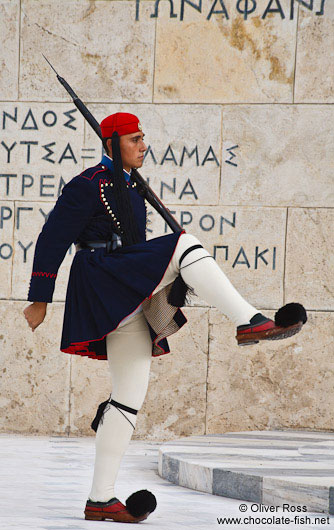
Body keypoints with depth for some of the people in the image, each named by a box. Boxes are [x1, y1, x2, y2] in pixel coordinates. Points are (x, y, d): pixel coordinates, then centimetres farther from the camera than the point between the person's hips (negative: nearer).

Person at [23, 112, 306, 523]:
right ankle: (249, 322, -32)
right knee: (186, 246, -22)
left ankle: (101, 499, 3)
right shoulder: (89, 185, -2)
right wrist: (39, 300, -8)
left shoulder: (131, 191, 25)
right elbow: (51, 239, -5)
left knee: (130, 396, 2)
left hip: (129, 302, 9)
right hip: (101, 279, -9)